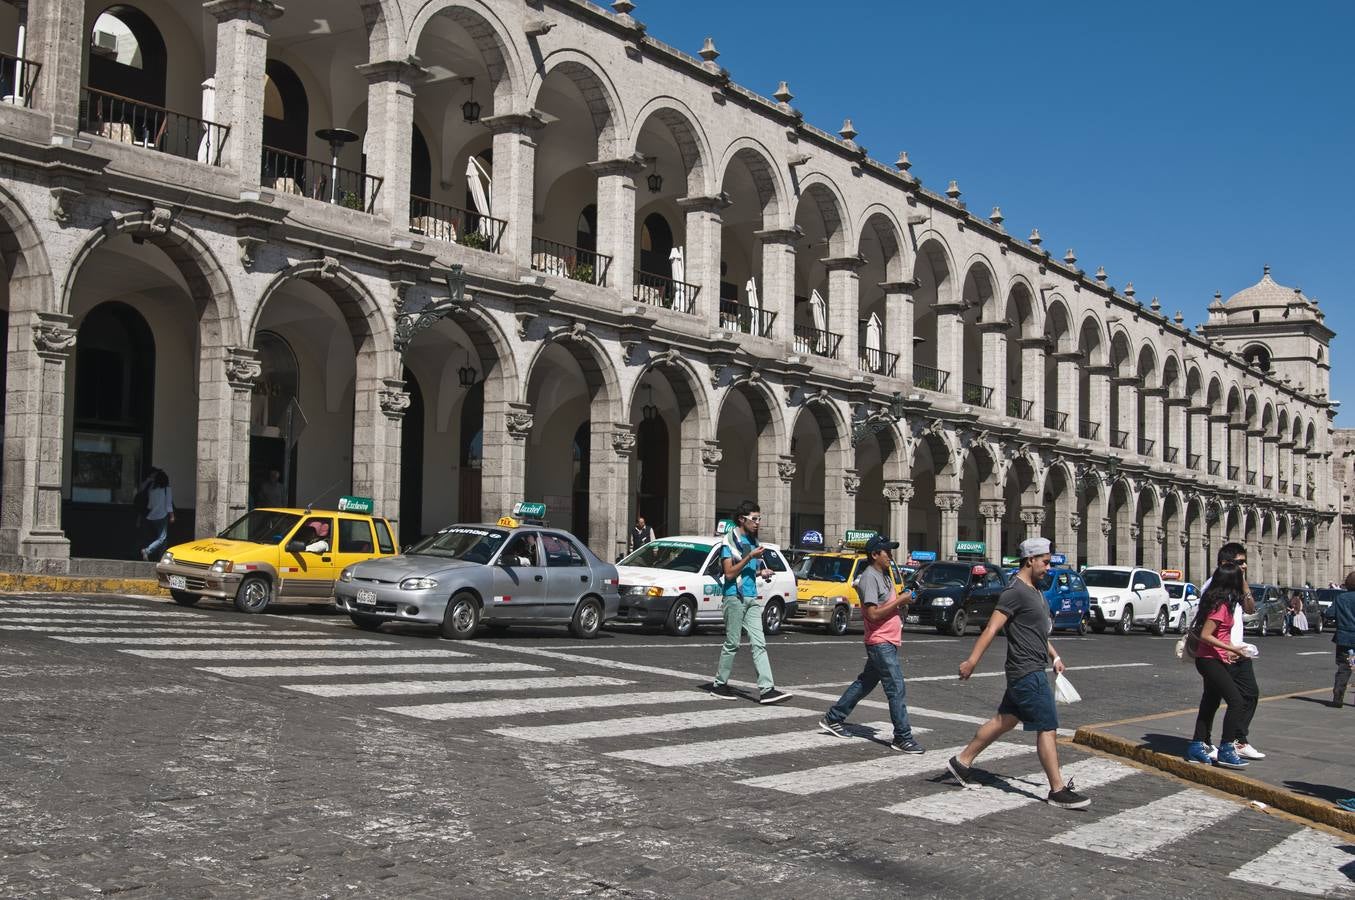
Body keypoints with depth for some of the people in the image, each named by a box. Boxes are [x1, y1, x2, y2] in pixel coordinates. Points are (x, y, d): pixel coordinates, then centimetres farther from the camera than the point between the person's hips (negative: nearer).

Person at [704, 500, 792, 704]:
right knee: (732, 643, -1)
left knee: (759, 644, -2)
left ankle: (766, 689, -8)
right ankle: (719, 684, 12)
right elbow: (729, 573, -13)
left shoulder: (753, 541, 17)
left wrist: (763, 572, 7)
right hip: (735, 597, -7)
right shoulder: (730, 540, -7)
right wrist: (749, 557, -18)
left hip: (751, 598, 7)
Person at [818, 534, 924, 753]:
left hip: (888, 642, 10)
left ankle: (833, 719, 27)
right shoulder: (870, 578, -16)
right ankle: (903, 738, -5)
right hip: (880, 643, -10)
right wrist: (900, 601, -19)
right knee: (896, 690, -9)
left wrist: (902, 600, 5)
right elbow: (873, 614, -22)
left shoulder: (886, 575, 14)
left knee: (865, 683, 17)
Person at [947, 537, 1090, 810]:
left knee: (1005, 720, 15)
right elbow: (992, 629, -21)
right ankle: (1058, 790, -1)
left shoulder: (1035, 591, 15)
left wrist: (1054, 656, 21)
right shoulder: (1016, 592, -16)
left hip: (1033, 670, 10)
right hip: (1027, 673, -10)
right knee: (1048, 728, -6)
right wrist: (972, 661, -26)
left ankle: (962, 762, 23)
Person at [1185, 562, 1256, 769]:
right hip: (1211, 660, -10)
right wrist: (1231, 648, -22)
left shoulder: (1217, 601, 9)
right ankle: (1226, 751, -11)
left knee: (1210, 703, 14)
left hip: (1214, 660, 10)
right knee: (1236, 701, -12)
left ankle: (1198, 747, 20)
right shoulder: (1221, 606, -19)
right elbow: (1205, 635, -23)